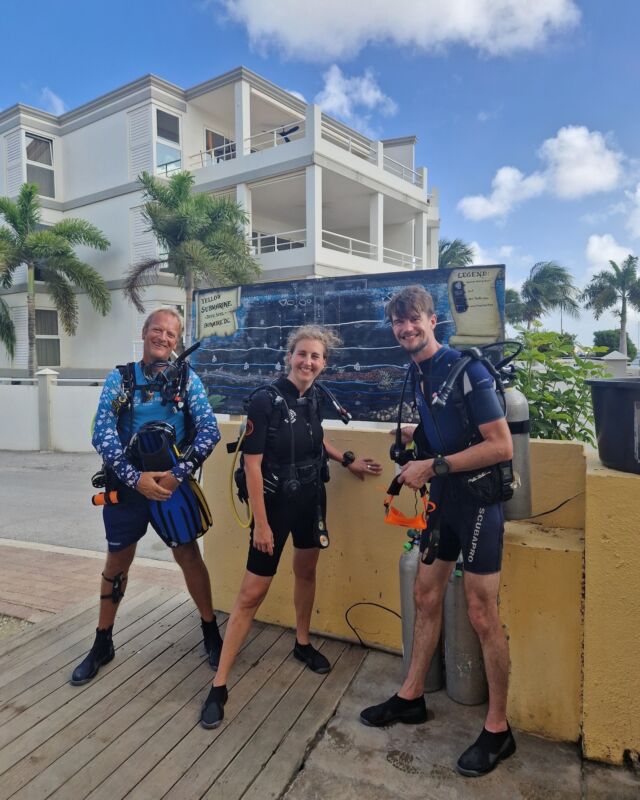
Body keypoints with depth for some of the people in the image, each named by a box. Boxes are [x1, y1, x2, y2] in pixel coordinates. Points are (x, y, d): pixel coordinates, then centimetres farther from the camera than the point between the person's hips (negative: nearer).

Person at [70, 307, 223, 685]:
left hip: (173, 483, -1)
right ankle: (103, 643, 34)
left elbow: (210, 431, -9)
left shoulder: (188, 378, -3)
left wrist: (178, 474, -18)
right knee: (118, 560, 14)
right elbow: (102, 434, -9)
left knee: (189, 555, 7)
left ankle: (212, 632, 27)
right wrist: (135, 478, -19)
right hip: (127, 484, 1)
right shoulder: (120, 378, -1)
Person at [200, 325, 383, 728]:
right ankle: (219, 685, 11)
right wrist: (261, 523, -19)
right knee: (253, 592, -3)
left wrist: (348, 461, 19)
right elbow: (252, 463, -19)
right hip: (276, 503, -6)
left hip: (311, 500, 6)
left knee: (306, 571, 21)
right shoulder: (266, 400, -20)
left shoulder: (315, 397, 0)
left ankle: (303, 643, 45)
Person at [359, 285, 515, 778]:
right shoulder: (417, 373, 6)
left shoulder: (466, 371, -18)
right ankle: (412, 698, 33)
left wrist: (433, 465, -23)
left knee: (482, 615, 1)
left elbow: (501, 446, -22)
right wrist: (419, 436, 5)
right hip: (442, 498, 8)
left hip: (477, 499, -8)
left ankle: (498, 728, 21)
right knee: (426, 597, 15)